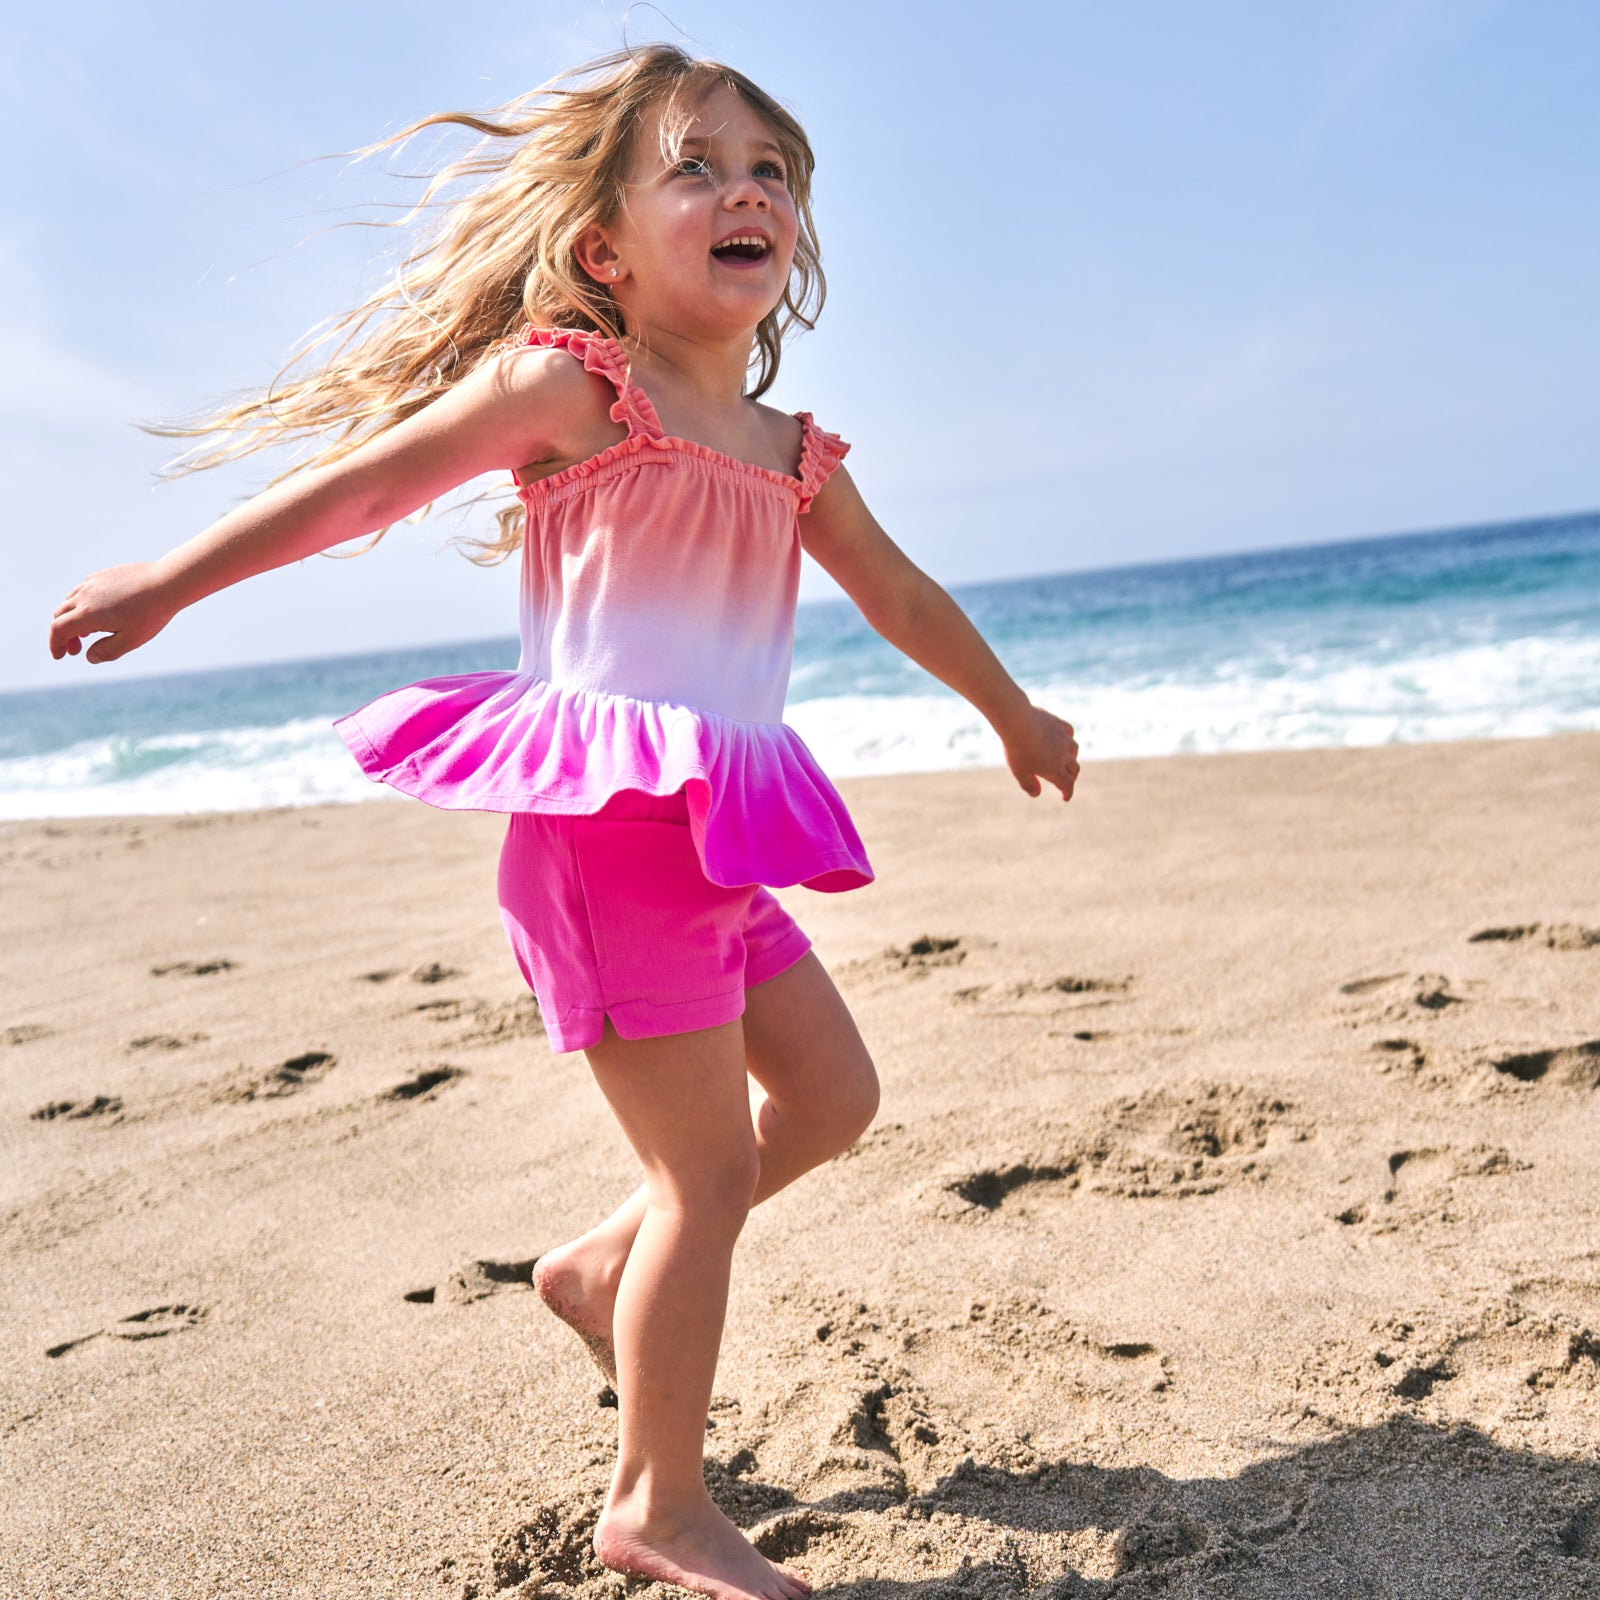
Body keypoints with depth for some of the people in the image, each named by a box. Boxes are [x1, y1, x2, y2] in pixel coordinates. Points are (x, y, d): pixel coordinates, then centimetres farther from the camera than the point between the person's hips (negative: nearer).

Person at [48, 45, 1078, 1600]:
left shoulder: (796, 456, 14)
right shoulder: (567, 386, -5)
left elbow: (901, 595, 28)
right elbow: (360, 481, -4)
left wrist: (1014, 713, 40)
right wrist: (172, 579, -5)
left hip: (721, 844, 8)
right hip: (602, 823, -8)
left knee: (831, 1097, 16)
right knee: (708, 1168, -4)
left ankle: (605, 1266, 33)